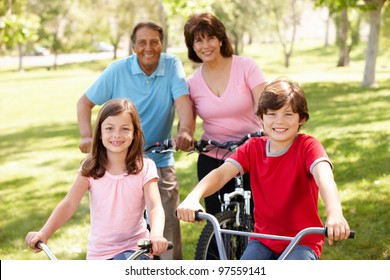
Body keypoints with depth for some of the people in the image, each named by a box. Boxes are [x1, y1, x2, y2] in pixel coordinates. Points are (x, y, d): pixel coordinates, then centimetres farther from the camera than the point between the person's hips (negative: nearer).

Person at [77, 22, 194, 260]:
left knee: (169, 226, -1)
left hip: (161, 161, 0)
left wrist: (185, 130, -39)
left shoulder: (172, 65, -4)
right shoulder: (117, 70, -5)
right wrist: (87, 136, -17)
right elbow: (85, 102, 0)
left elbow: (183, 100, -18)